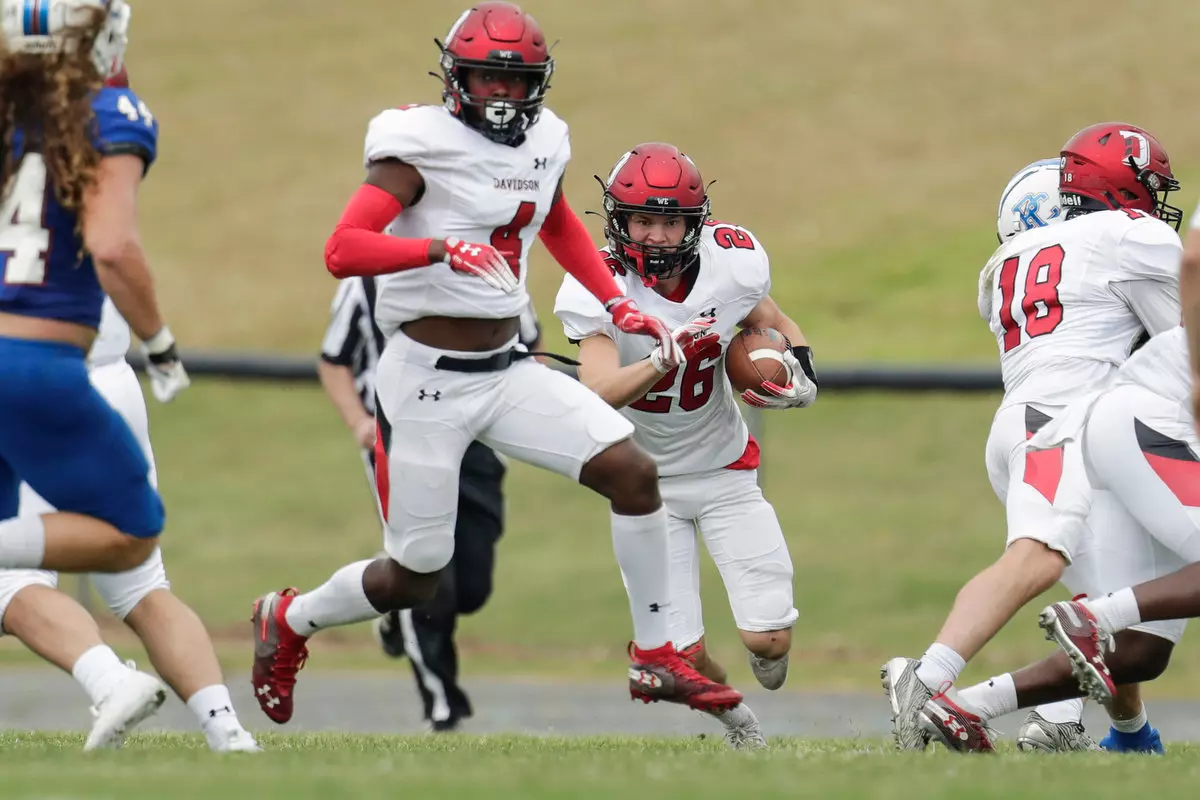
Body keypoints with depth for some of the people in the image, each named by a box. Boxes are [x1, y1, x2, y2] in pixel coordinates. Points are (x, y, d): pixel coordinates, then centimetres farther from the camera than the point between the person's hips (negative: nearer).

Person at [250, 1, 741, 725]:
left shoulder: (544, 141, 7)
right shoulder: (424, 145, -14)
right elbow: (343, 250, -25)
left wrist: (620, 306, 19)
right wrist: (443, 248, -39)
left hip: (508, 369, 6)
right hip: (428, 379, -6)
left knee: (634, 472, -9)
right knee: (414, 578, 0)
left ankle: (657, 659, 3)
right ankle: (288, 622, 30)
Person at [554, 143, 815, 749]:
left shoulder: (732, 267, -15)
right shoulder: (596, 290, -23)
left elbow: (777, 328, 7)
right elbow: (600, 394, -36)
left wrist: (799, 378, -12)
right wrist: (667, 358, -51)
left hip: (725, 473, 2)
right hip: (646, 482, -1)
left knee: (771, 641, -8)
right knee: (681, 655, -9)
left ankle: (764, 652, 33)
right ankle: (732, 712, 28)